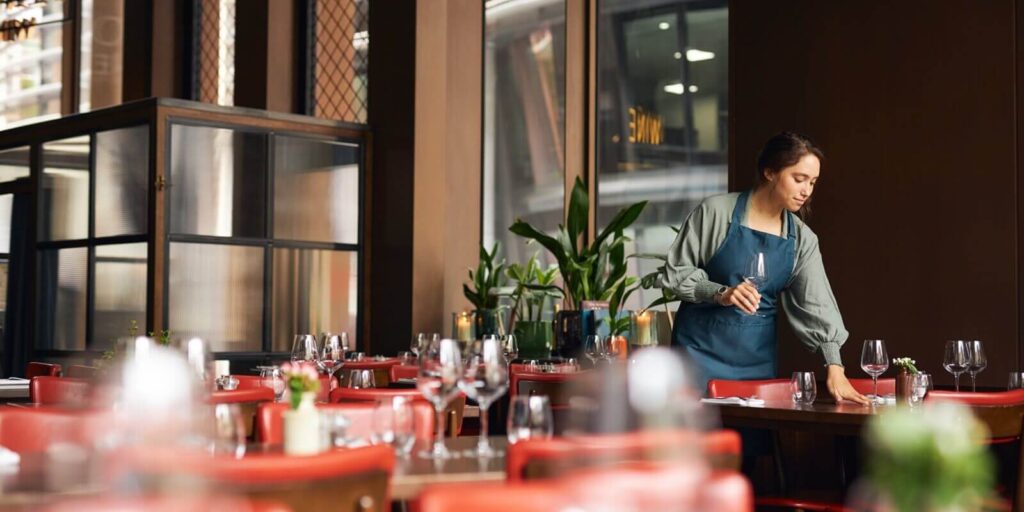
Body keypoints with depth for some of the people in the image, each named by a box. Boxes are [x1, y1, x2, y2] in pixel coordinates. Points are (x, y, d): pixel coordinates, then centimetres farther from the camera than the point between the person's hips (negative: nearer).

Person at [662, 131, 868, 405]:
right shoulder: (717, 211, -8)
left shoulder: (802, 238, 3)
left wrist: (835, 368, -13)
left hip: (758, 359, 4)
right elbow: (675, 271, -5)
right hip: (702, 349, -4)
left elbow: (817, 304, -2)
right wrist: (720, 294, -21)